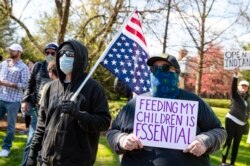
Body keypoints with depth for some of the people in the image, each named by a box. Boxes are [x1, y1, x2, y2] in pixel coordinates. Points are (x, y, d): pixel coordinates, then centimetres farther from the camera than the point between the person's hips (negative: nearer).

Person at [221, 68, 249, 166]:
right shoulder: (235, 95, -5)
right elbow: (233, 87, -26)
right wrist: (235, 77, -43)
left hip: (241, 124, 6)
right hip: (232, 121, -6)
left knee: (236, 144, 8)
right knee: (228, 142, -6)